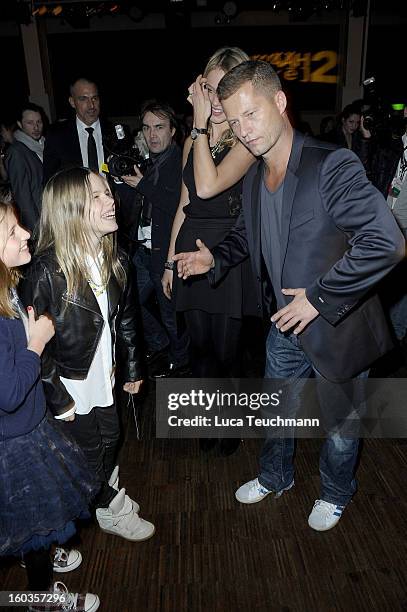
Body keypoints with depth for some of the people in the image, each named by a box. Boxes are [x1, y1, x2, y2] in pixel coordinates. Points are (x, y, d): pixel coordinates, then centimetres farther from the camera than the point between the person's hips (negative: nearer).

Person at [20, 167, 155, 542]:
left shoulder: (115, 261, -7)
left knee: (110, 439, 23)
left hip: (103, 375, 5)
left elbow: (126, 318, 4)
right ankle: (109, 510, 41)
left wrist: (133, 368, 9)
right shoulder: (47, 271, -26)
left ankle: (109, 492, 51)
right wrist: (58, 398, -16)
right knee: (89, 449, 15)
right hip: (70, 384, -5)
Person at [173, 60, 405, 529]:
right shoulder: (253, 178, 0)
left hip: (337, 329, -6)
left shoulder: (332, 165, -24)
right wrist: (215, 258, -3)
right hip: (285, 327, 6)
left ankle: (335, 493, 48)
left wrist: (319, 297, -27)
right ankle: (275, 477, 53)